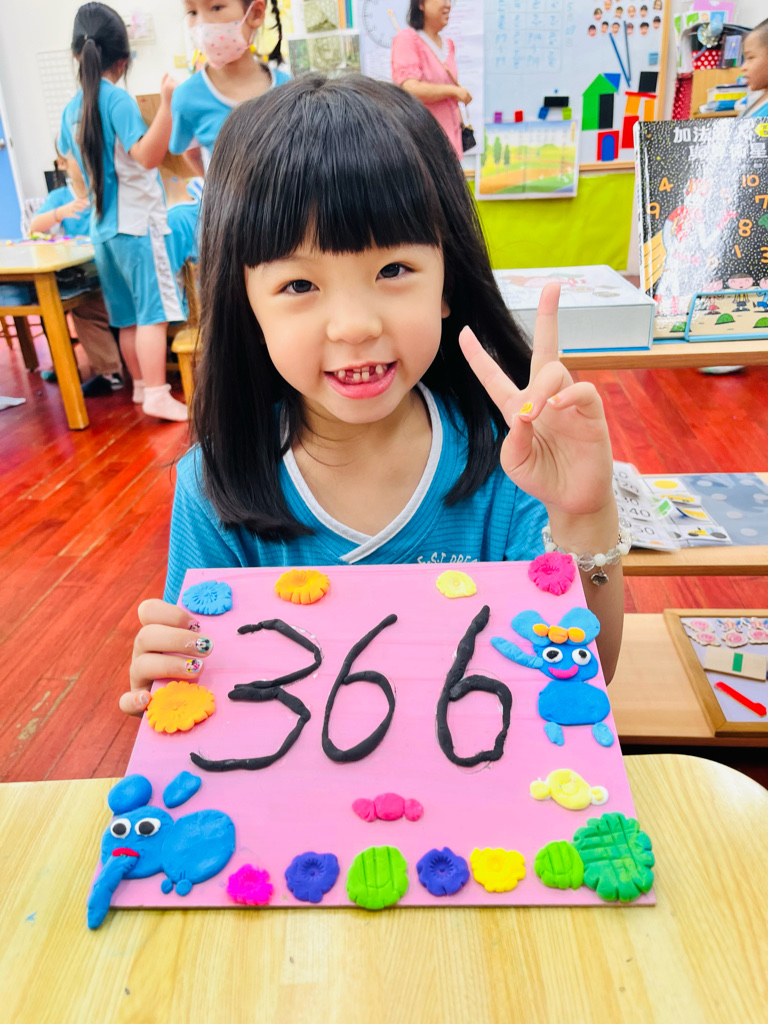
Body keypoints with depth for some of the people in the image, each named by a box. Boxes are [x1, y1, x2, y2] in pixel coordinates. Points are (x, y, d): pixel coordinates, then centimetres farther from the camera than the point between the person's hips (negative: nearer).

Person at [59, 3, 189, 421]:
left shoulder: (71, 109, 11)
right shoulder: (118, 99, -10)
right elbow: (148, 155, -21)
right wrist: (166, 103, -23)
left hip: (103, 227, 7)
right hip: (137, 221, -7)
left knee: (128, 316, 13)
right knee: (153, 311, -7)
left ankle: (141, 384, 23)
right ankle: (157, 395, -11)